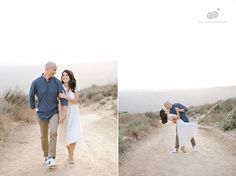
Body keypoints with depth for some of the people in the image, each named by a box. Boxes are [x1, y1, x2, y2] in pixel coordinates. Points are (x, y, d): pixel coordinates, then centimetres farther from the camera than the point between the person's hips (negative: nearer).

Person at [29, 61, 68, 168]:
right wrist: (36, 113, 2)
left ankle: (51, 159, -19)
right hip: (42, 114, 1)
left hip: (54, 113, -1)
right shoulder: (36, 82, -10)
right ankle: (46, 155, 37)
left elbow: (64, 99, -9)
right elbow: (31, 98, 2)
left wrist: (63, 114, -17)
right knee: (44, 136, 13)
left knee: (53, 133, -23)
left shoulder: (57, 82, -9)